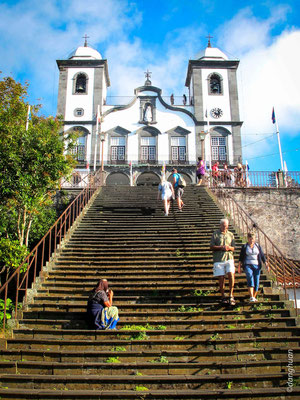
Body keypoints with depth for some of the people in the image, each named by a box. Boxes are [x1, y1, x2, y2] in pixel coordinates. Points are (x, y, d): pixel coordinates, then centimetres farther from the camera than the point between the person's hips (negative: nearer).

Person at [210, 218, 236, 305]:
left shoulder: (231, 235, 12)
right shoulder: (215, 234, 3)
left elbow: (233, 248, 12)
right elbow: (212, 247, -1)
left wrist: (229, 247, -11)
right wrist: (221, 247, -14)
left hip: (229, 258, 2)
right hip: (218, 259, -2)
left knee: (231, 275, -14)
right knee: (221, 278, 0)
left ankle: (231, 296, 0)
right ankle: (223, 297, 14)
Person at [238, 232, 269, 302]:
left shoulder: (258, 246, 11)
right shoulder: (244, 246, 6)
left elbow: (262, 255, 10)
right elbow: (241, 257, 5)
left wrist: (266, 263, -2)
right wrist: (239, 266, -2)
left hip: (256, 266, 2)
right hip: (247, 265, -2)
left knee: (256, 282, -2)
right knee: (250, 278, -22)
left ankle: (254, 297, 16)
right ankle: (251, 297, -31)